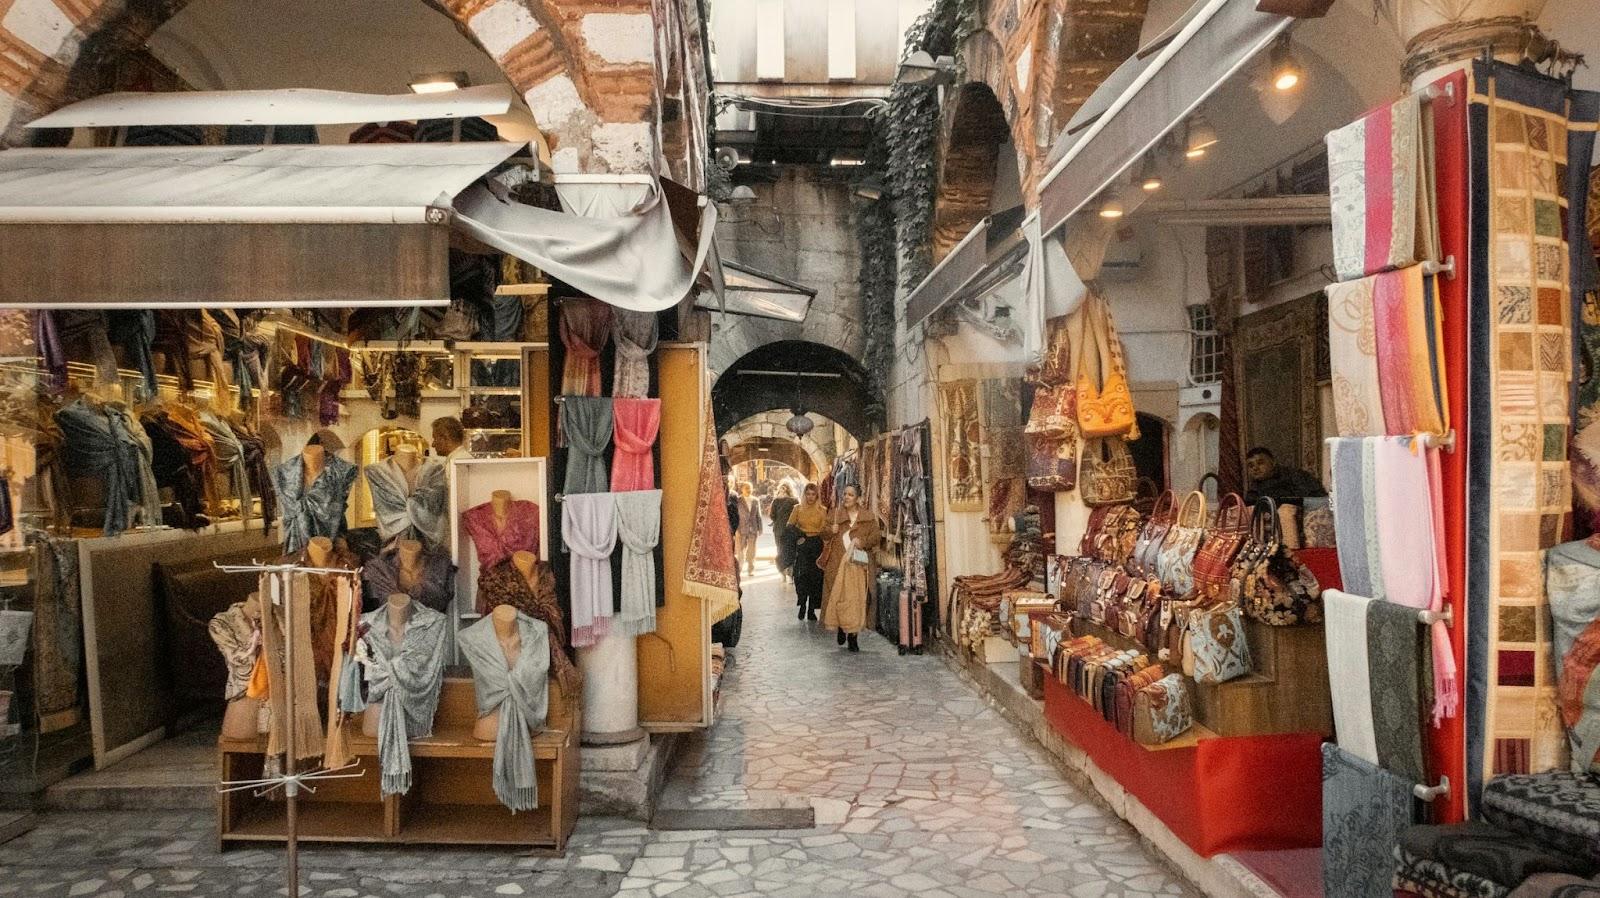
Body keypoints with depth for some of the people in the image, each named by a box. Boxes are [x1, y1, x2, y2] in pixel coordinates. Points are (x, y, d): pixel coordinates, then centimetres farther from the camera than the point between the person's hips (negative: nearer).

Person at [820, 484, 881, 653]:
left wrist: (864, 541, -16)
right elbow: (825, 534, 14)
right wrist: (831, 530, -9)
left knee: (855, 598, -5)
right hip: (838, 563, 2)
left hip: (858, 563, -1)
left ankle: (852, 635, 2)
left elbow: (877, 536, 2)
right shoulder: (836, 514, 11)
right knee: (837, 596, 0)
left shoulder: (868, 517, 6)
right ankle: (841, 627, 23)